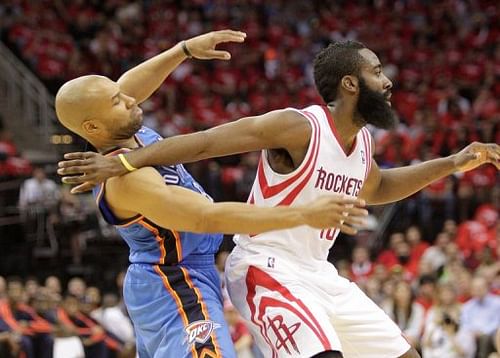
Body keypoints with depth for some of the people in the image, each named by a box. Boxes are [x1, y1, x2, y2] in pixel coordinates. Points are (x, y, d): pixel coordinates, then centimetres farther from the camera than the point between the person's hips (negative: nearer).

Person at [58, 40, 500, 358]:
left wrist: (453, 164, 24)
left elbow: (376, 189, 32)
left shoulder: (361, 142, 8)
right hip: (268, 270, -9)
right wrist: (123, 162, -32)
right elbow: (205, 142, -23)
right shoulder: (298, 128, -18)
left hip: (318, 273, 9)